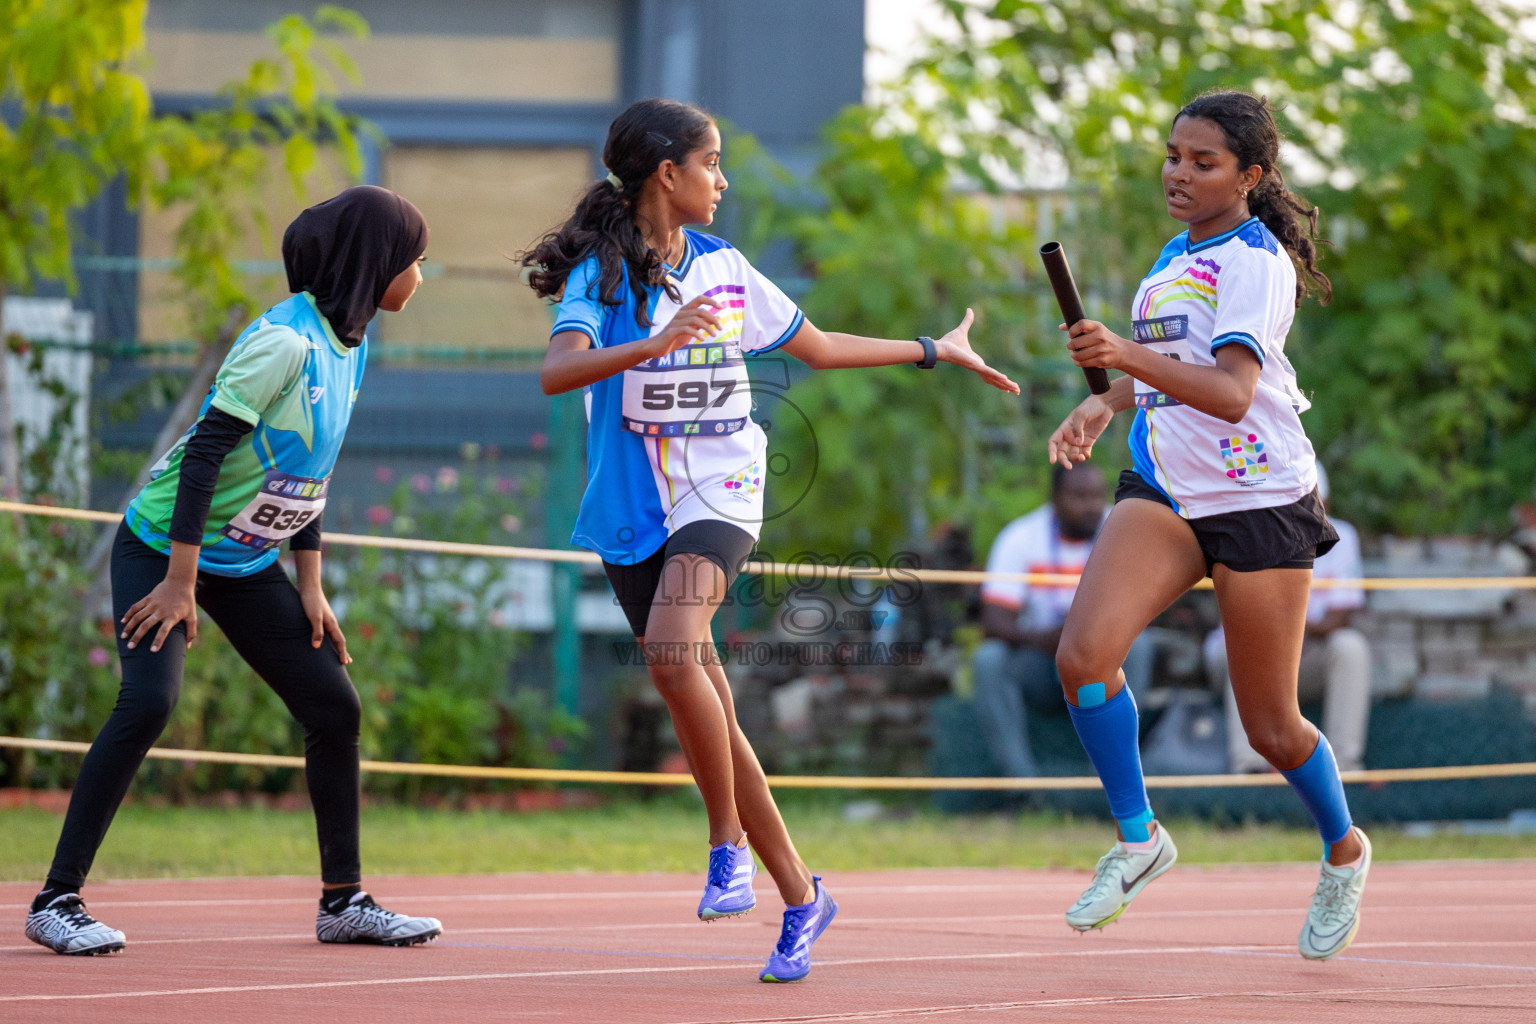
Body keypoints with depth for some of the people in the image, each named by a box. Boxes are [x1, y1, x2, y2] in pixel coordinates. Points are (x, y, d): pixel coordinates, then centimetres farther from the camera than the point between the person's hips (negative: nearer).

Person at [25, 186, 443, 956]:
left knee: (334, 706, 5)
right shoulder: (285, 340, -23)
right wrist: (181, 581, -26)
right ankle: (57, 900, -17)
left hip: (248, 561, 9)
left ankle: (344, 900, 17)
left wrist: (311, 588, 10)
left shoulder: (349, 346, 5)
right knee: (148, 701, -23)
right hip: (166, 546, -9)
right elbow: (204, 453, -25)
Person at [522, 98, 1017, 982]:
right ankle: (799, 894, 12)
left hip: (718, 492, 0)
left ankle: (730, 846, -18)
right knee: (708, 712, 1)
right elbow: (556, 370, -23)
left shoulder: (725, 268, 8)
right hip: (634, 509, 0)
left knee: (671, 649, -29)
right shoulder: (601, 272, -5)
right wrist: (652, 345, -38)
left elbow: (819, 348, 23)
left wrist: (933, 351, 25)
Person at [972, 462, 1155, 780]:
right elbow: (993, 622, -18)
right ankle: (1023, 781, -33)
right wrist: (1041, 638, -38)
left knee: (1137, 645, -31)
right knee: (988, 659, -29)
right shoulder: (1019, 537, -10)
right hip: (1039, 663, 0)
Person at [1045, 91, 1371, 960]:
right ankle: (1138, 838, -4)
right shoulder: (1176, 258, 12)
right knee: (1084, 654, -20)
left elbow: (1232, 393, -28)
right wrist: (1107, 404, 8)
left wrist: (1129, 356, -41)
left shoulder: (1257, 261, -13)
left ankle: (1344, 849, 33)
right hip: (1166, 491, 6)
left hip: (1260, 503, -6)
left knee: (1271, 727, 4)